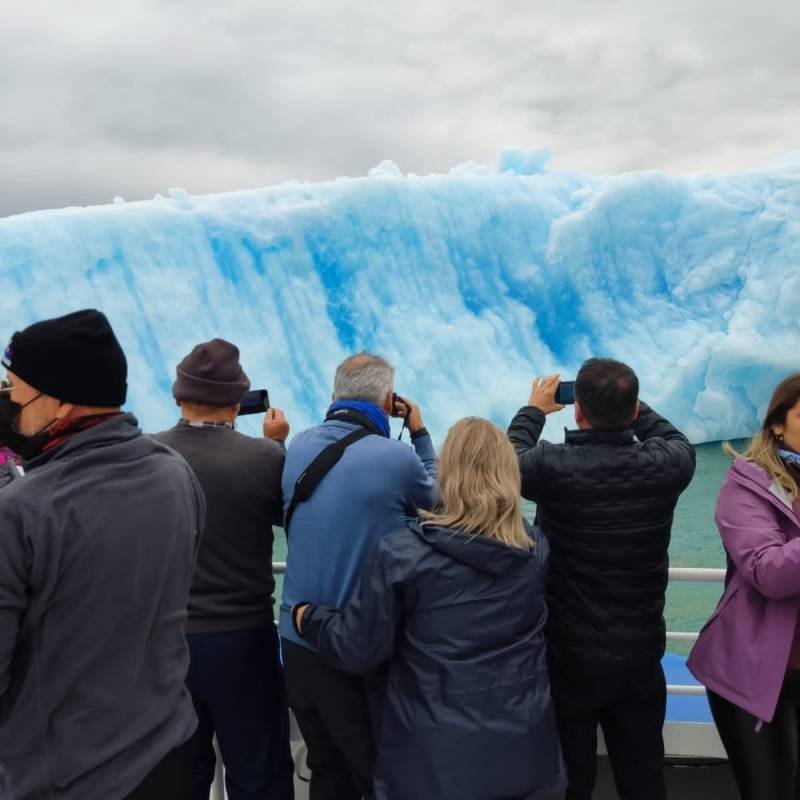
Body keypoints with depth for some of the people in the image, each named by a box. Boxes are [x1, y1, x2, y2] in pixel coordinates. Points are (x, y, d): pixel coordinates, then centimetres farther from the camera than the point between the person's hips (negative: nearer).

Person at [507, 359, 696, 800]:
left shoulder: (554, 466, -22)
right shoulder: (664, 465, -14)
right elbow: (679, 444, 12)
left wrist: (534, 410, 15)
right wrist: (629, 402, 17)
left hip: (570, 653, -2)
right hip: (641, 652, 3)